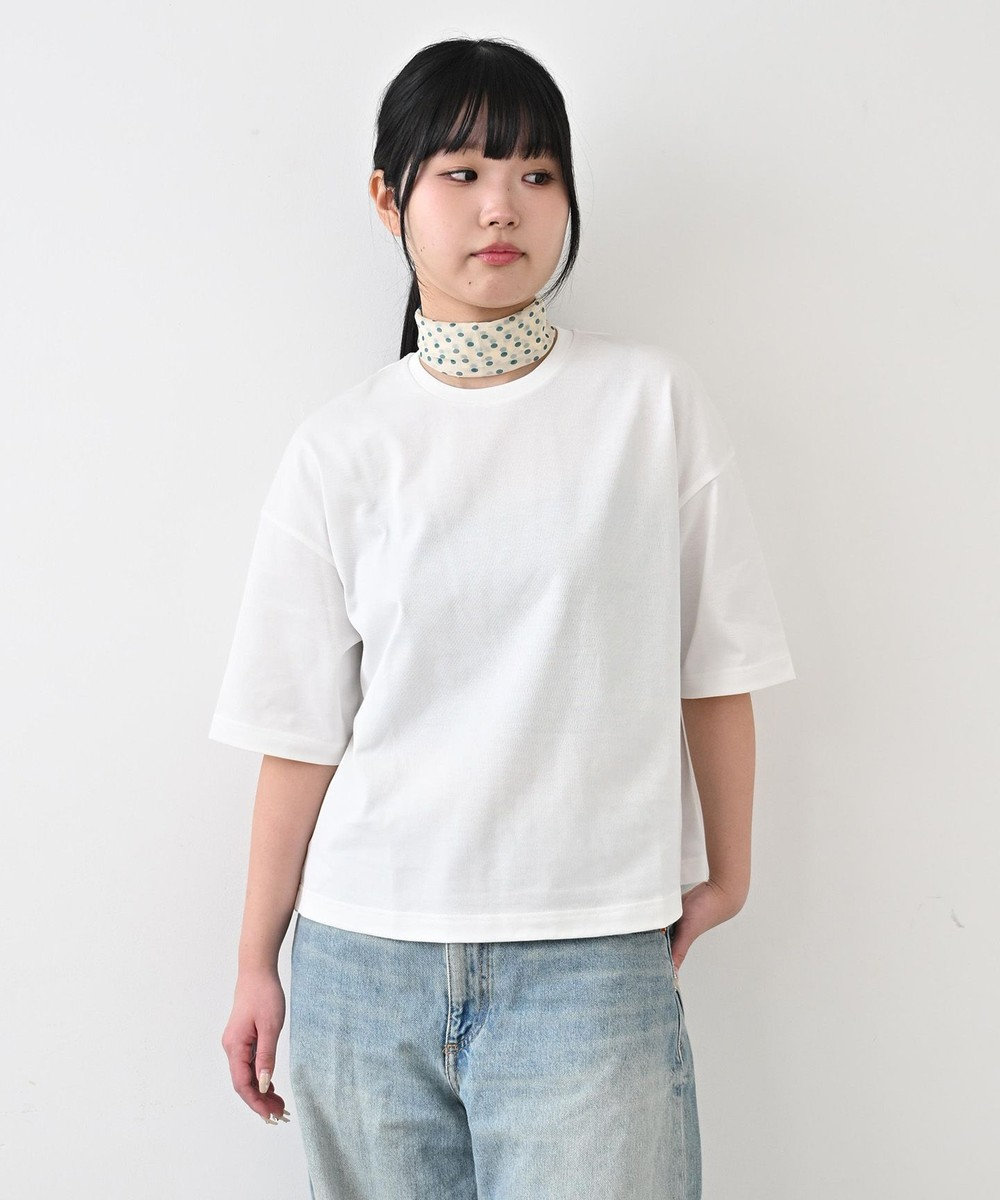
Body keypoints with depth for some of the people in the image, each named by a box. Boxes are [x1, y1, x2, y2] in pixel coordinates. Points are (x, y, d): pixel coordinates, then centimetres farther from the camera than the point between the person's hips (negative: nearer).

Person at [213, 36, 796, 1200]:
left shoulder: (653, 398, 0)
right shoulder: (338, 450, 2)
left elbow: (714, 666, 5)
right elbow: (301, 733, 4)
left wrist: (724, 873, 9)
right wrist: (256, 963, 7)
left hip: (590, 961, -1)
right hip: (364, 962, 2)